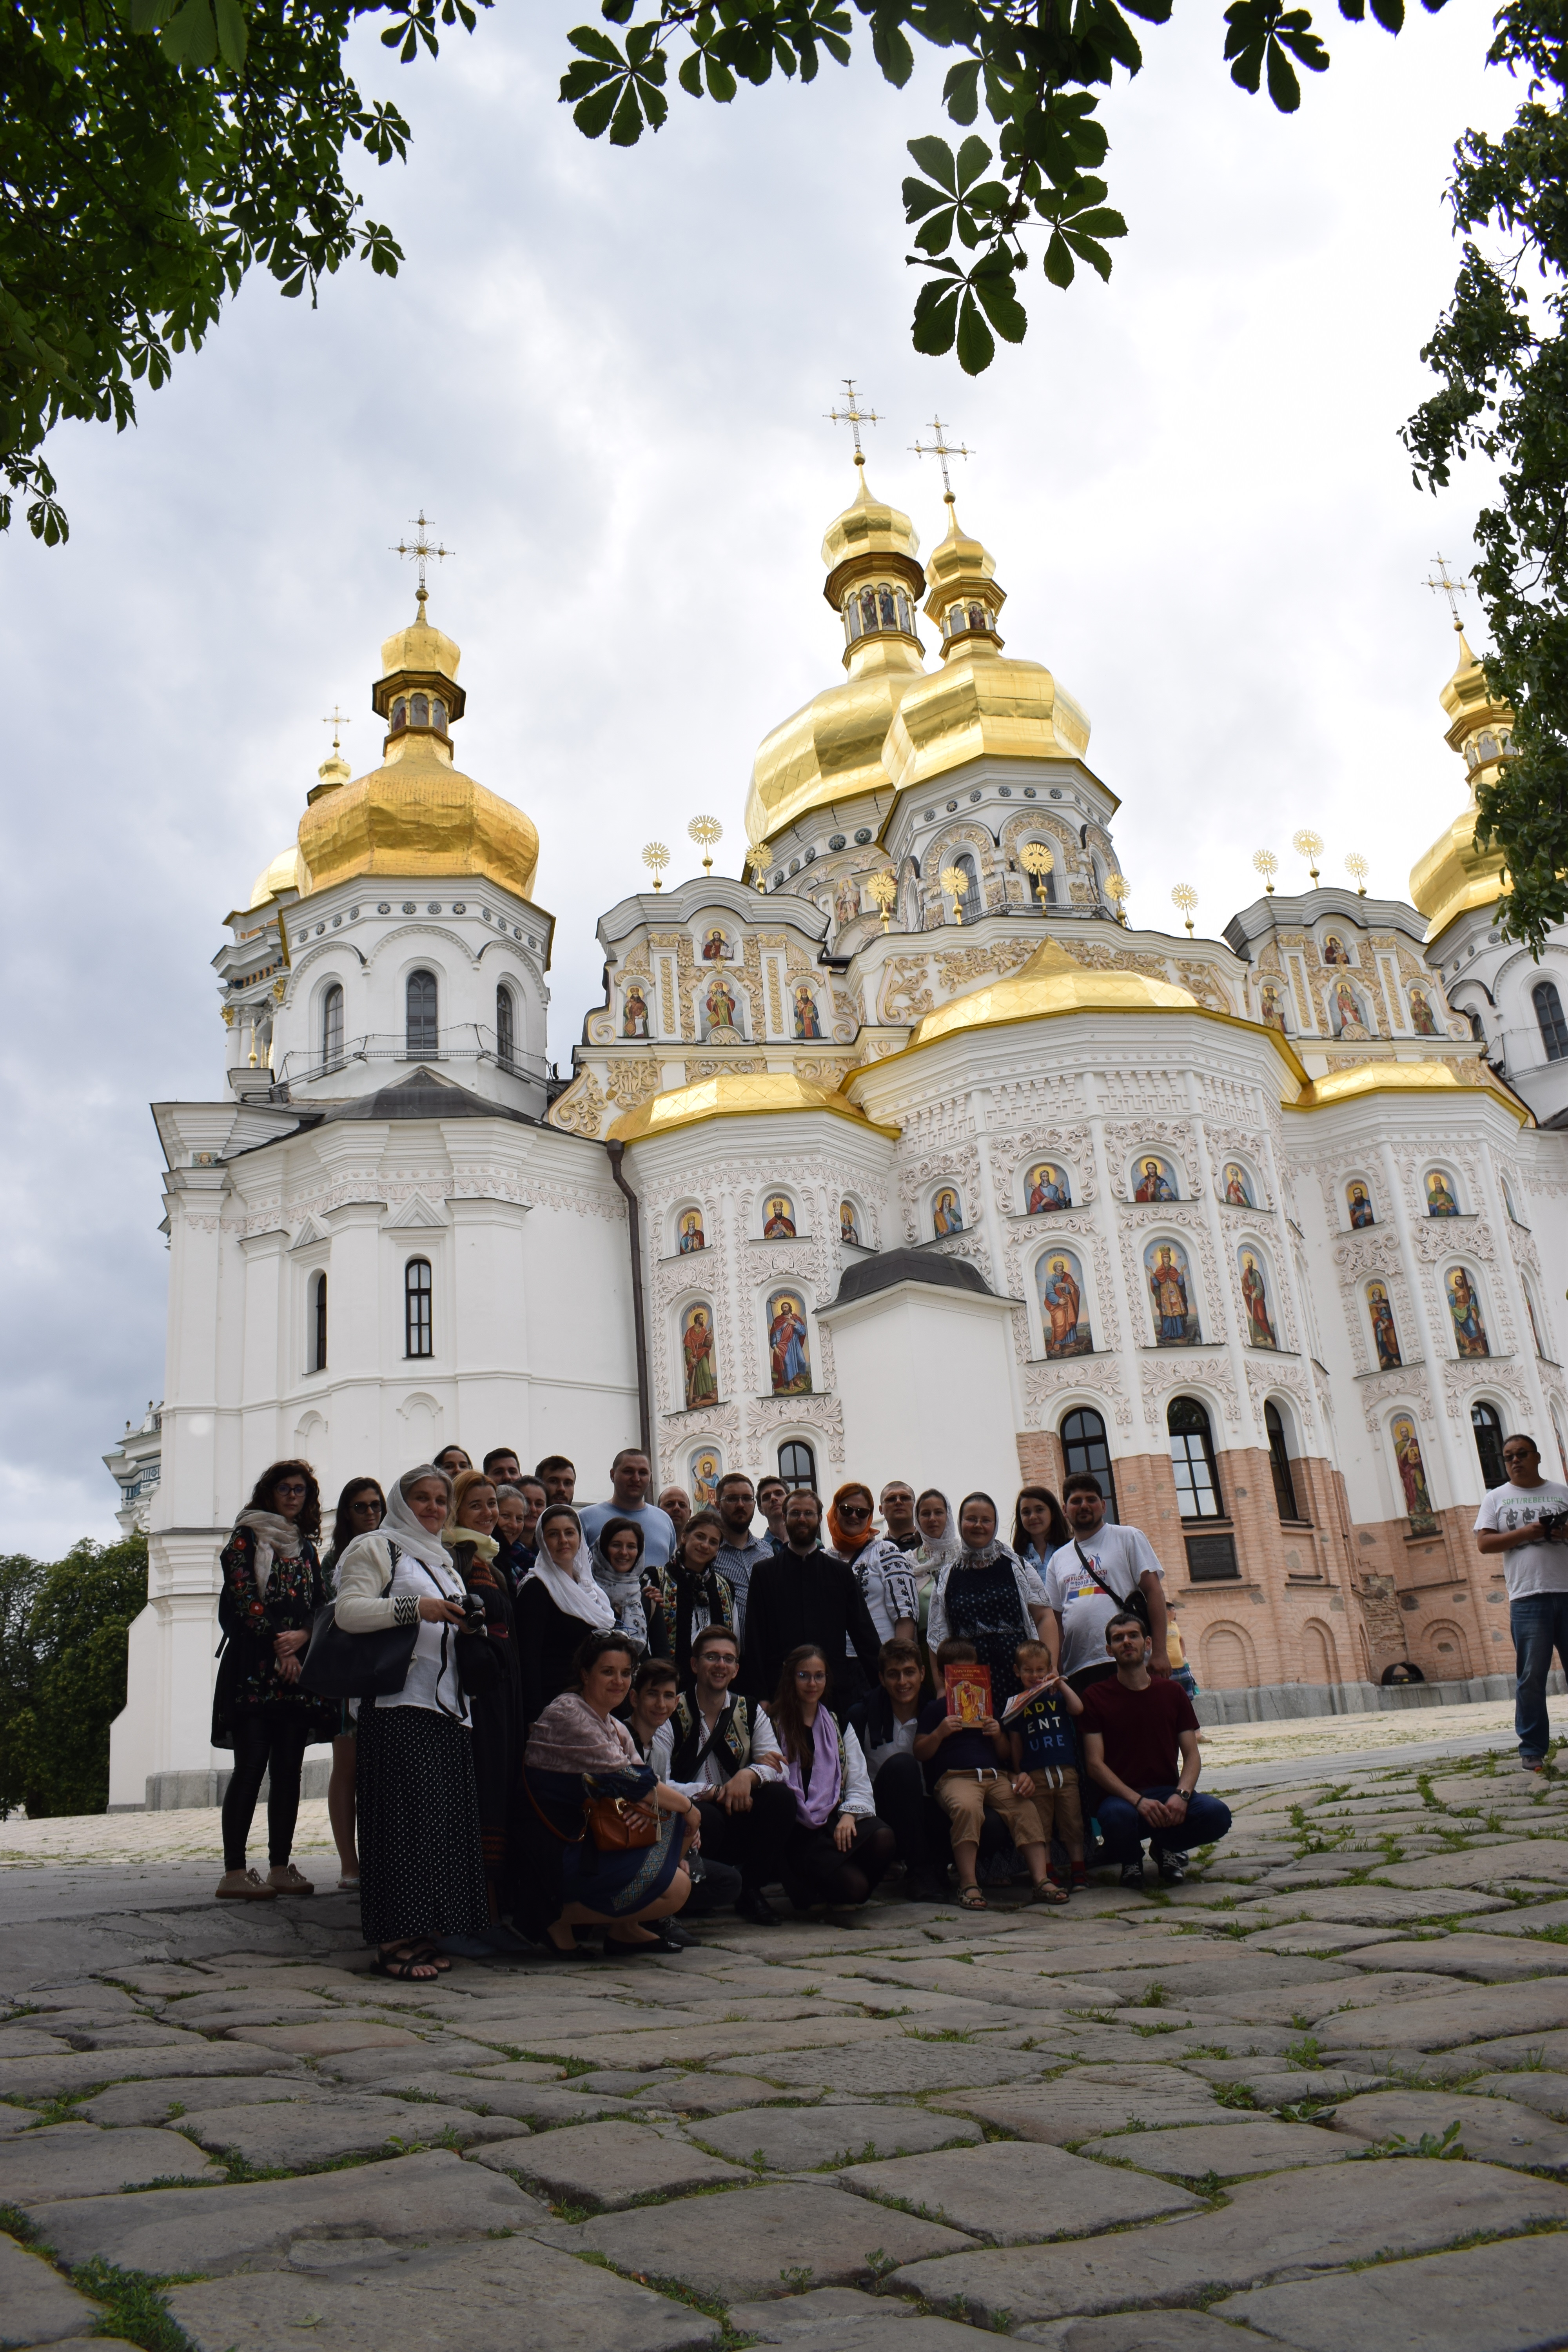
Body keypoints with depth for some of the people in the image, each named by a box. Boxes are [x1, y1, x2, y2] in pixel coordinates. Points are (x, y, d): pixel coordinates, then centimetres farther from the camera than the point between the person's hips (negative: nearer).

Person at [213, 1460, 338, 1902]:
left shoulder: (306, 1546, 19)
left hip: (300, 1667, 6)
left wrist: (302, 1637, -7)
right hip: (255, 1666, -5)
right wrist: (278, 1646, -12)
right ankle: (234, 1872, -6)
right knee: (251, 1766, -9)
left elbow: (322, 1604, 13)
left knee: (289, 1768, 4)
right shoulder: (247, 1537, 3)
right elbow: (244, 1599, -7)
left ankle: (280, 1866, 8)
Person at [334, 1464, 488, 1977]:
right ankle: (393, 1943, -5)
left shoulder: (444, 1560, 26)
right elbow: (348, 1611, -12)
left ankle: (422, 1936, 12)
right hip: (397, 1707, -8)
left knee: (444, 1822, 5)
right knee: (403, 1819, -10)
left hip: (447, 1708, 8)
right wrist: (416, 1607, -21)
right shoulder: (376, 1549, 2)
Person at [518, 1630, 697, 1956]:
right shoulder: (568, 1712, -15)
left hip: (595, 1840, 9)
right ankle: (561, 1919, -4)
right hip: (562, 1853, -9)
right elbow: (625, 1780, -20)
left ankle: (626, 1927, 13)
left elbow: (639, 1784, 4)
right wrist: (686, 1806, -11)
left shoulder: (617, 1729, 14)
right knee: (675, 1889, -17)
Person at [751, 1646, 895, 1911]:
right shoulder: (770, 1724, 6)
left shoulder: (838, 1725, 18)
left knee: (882, 1838, -28)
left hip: (835, 1819, 4)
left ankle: (850, 1895, 3)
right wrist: (767, 1768, -29)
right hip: (797, 1829, -4)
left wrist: (849, 1816, -12)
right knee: (852, 1884, -27)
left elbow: (859, 1782, 8)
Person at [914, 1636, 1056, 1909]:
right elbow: (920, 1754, 7)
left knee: (1025, 1808, -25)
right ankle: (968, 1885, -33)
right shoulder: (935, 1709, 15)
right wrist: (940, 1733, -9)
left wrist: (999, 1735, 4)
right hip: (956, 1776, -4)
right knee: (967, 1808, -37)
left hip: (997, 1775, 4)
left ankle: (1040, 1880, -26)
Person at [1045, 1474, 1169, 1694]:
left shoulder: (1128, 1539, 7)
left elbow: (1154, 1591, -1)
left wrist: (1160, 1651, -10)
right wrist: (1056, 1671, 4)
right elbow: (1057, 1620, 16)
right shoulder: (1058, 1560, 18)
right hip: (1076, 1671, 4)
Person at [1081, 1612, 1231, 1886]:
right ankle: (1130, 1859, 2)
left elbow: (1192, 1755, 5)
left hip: (1168, 1793, 3)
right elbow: (1095, 1764, -7)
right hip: (1120, 1797, -3)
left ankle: (1165, 1847, 8)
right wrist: (1138, 1800, -22)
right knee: (1118, 1816, -38)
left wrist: (1181, 1794, -17)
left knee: (1217, 1813, -27)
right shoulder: (1096, 1696, -1)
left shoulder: (1172, 1692, 8)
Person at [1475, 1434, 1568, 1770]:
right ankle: (1532, 1749, 5)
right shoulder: (1497, 1498, 11)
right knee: (1532, 1677, -2)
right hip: (1528, 1597, -1)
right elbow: (1484, 1542, 2)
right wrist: (1525, 1533, -11)